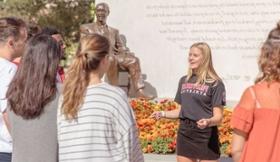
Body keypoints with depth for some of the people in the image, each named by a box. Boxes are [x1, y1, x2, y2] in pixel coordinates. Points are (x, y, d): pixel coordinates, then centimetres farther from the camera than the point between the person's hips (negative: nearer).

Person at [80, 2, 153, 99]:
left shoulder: (114, 31, 26)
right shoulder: (86, 28, 16)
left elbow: (121, 46, 20)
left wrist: (121, 50, -8)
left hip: (113, 56, 4)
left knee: (133, 60, -26)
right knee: (111, 59, -40)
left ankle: (140, 92, -39)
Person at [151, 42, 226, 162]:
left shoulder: (215, 84, -7)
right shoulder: (184, 81, 10)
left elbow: (218, 117, -10)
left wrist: (208, 122, -31)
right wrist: (163, 114, 2)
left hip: (206, 136, -5)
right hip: (184, 135, 5)